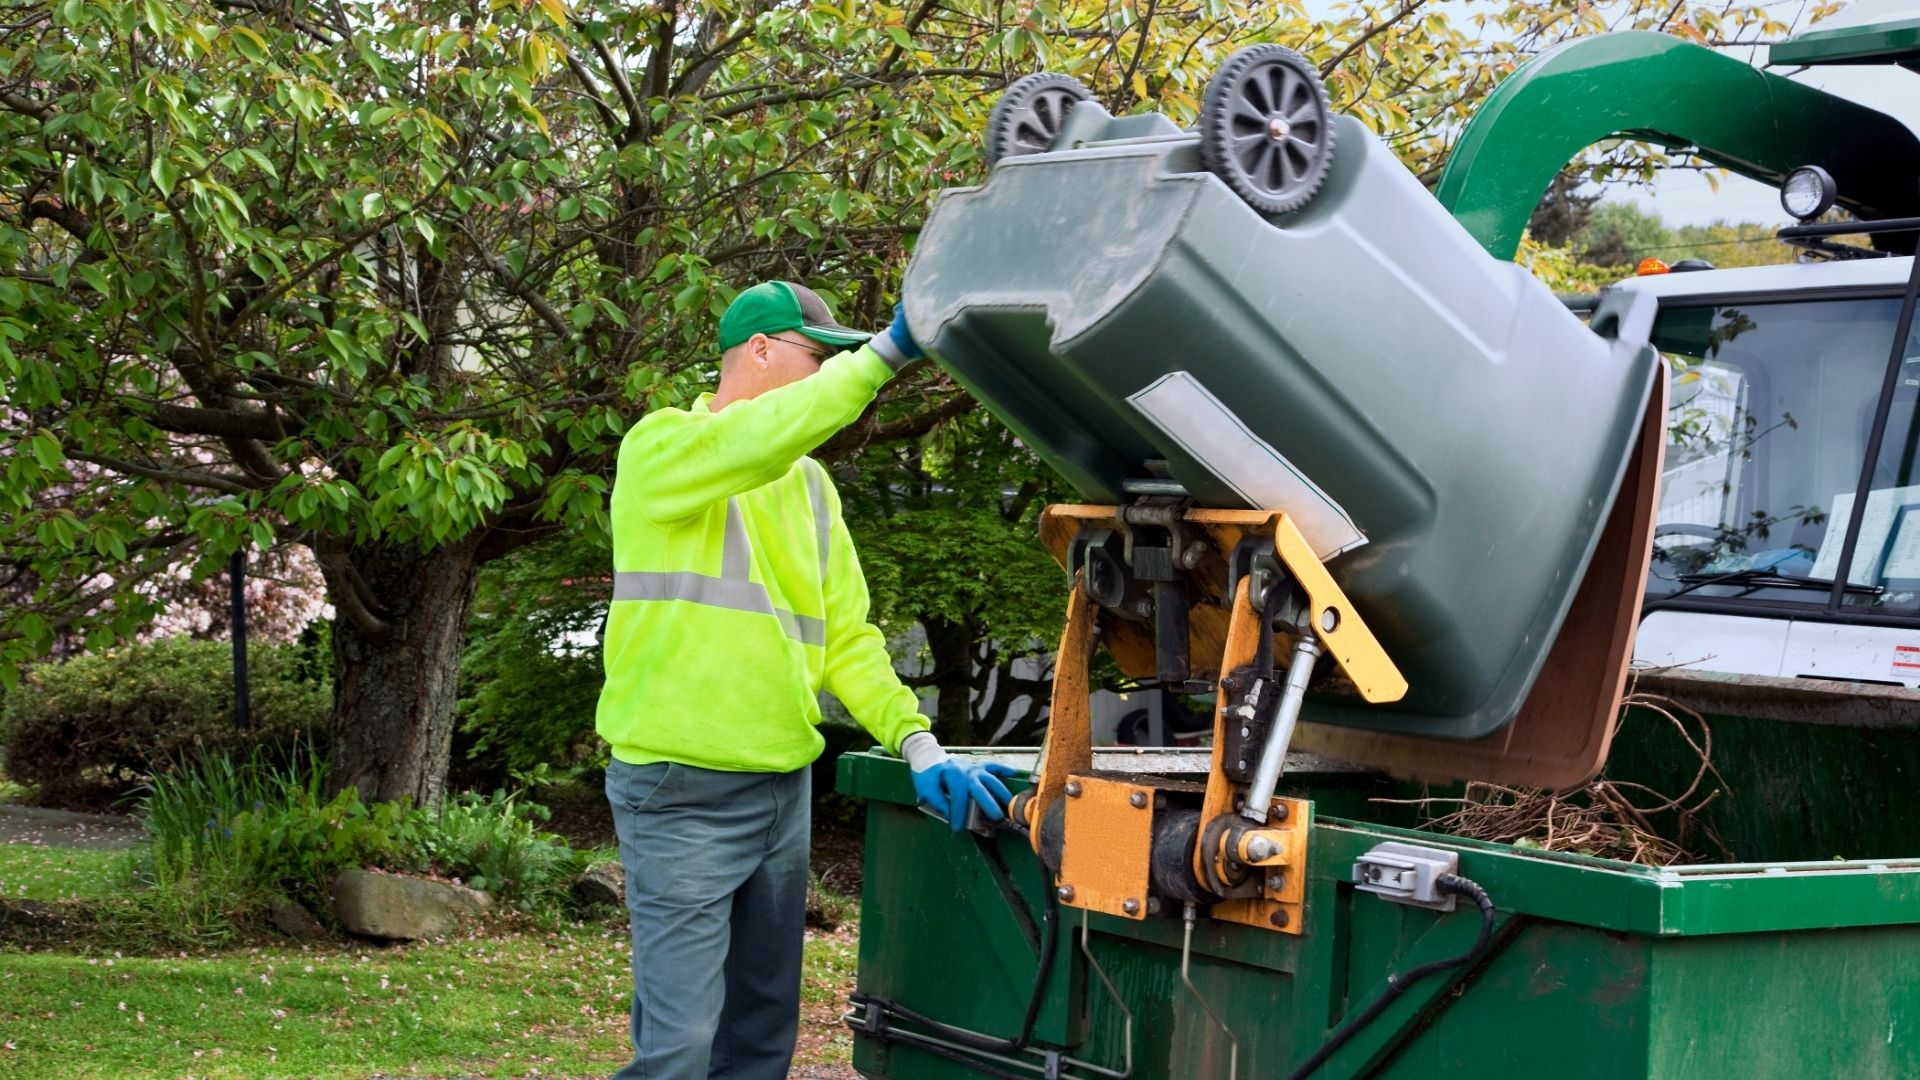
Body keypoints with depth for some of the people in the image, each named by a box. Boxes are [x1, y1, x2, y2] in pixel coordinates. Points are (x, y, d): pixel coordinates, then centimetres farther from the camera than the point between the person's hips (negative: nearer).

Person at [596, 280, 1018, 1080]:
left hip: (784, 790, 8)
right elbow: (758, 439, -28)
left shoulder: (810, 485, 14)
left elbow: (847, 637, 10)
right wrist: (885, 354, -27)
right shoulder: (662, 448, -6)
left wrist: (919, 743, -4)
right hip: (682, 794, -7)